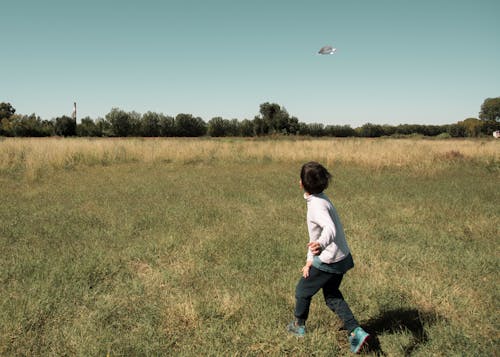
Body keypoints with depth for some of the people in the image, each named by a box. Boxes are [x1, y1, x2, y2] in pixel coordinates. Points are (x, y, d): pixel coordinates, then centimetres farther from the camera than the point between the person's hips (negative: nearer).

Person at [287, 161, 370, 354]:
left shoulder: (317, 205, -25)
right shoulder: (319, 200, 6)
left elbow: (330, 228, -43)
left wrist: (320, 245, -63)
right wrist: (310, 260, 12)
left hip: (329, 261, -9)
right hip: (341, 257, 9)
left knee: (303, 290, 14)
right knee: (332, 295, 24)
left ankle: (298, 325, 38)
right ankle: (356, 332, 14)